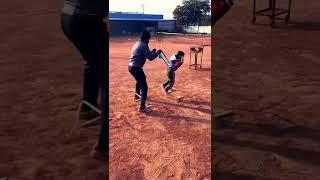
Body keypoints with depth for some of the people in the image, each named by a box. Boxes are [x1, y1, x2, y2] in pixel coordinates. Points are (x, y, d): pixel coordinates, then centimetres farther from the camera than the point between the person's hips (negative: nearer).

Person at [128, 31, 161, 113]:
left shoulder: (137, 44, 17)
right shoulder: (143, 45, -13)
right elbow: (150, 58, -18)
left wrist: (151, 52, 18)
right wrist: (158, 52, -3)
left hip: (131, 66, 10)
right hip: (136, 68, -10)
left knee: (139, 80, 36)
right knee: (144, 86, -10)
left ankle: (137, 95, 56)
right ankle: (142, 107, -15)